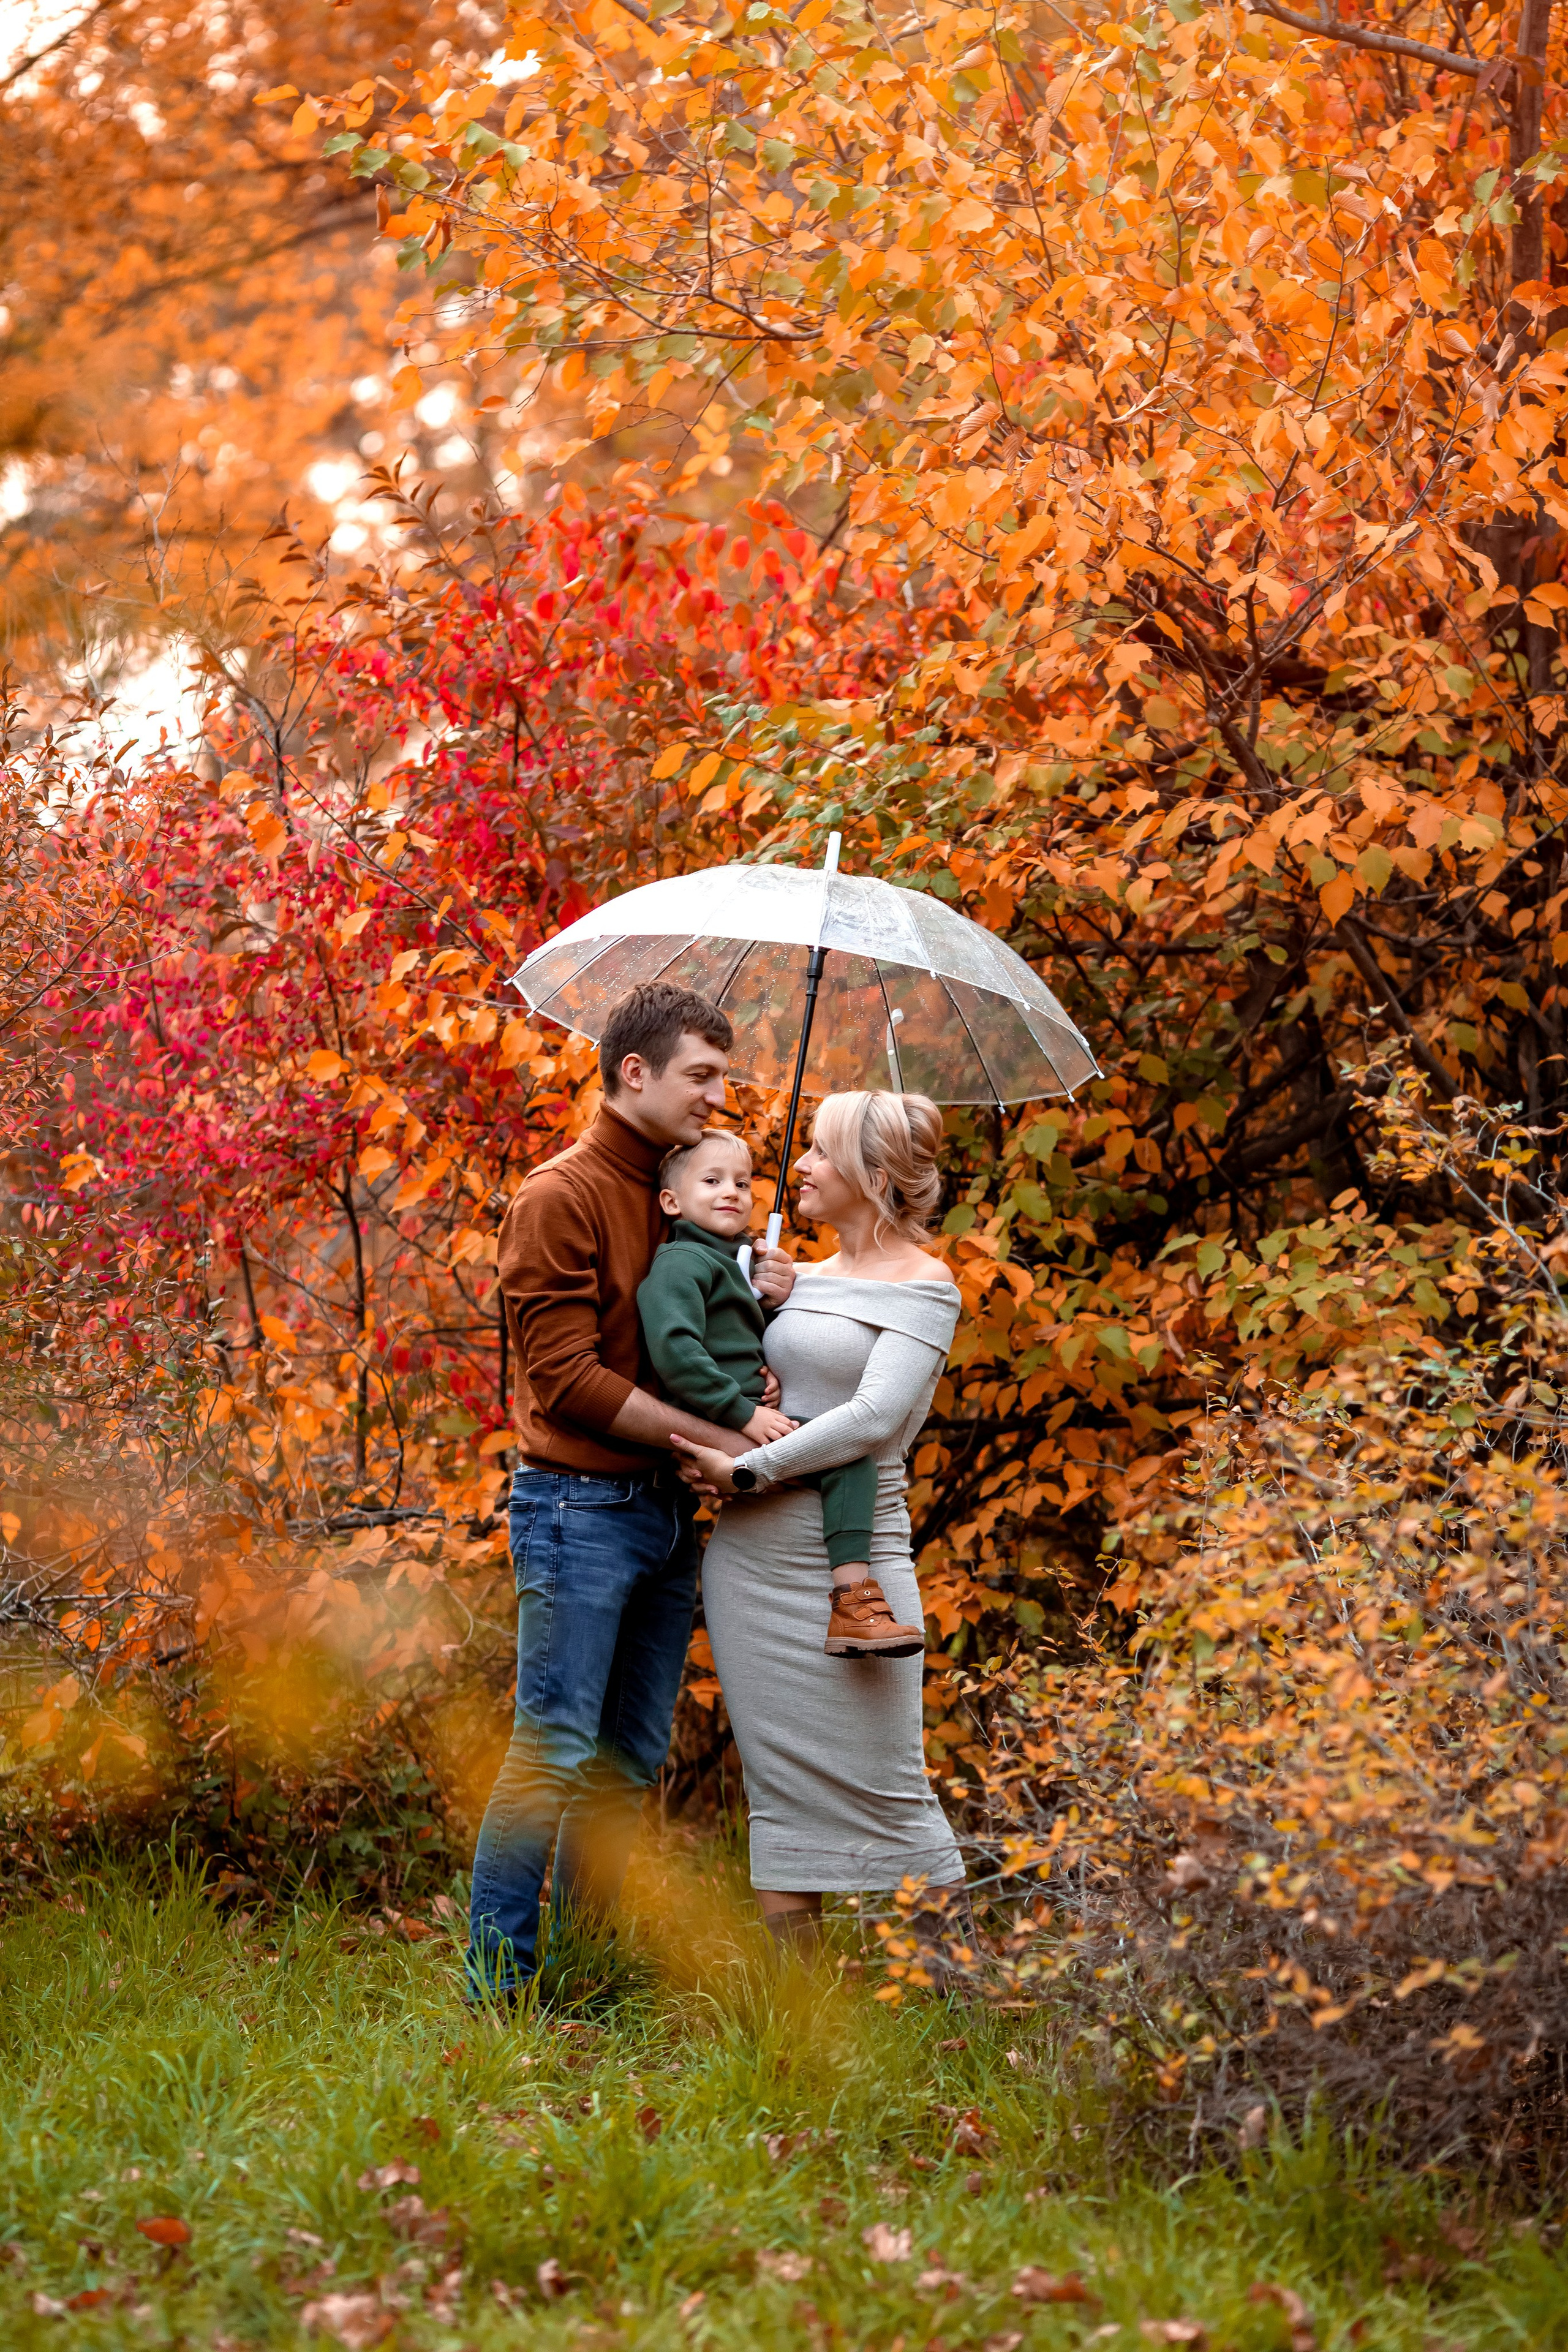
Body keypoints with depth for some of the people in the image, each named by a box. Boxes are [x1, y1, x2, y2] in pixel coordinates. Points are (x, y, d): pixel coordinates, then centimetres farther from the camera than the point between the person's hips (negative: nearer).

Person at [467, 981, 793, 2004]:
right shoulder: (561, 1197, -9)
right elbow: (568, 1379, -16)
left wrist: (763, 1298, 3)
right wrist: (712, 1437, -16)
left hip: (664, 1510, 8)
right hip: (579, 1507, -8)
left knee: (633, 1758, 10)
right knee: (556, 1751, -9)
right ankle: (498, 1986, -5)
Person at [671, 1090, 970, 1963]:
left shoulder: (923, 1286, -4)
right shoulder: (800, 1279, 15)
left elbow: (874, 1418, -16)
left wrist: (748, 1469, -15)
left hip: (852, 1555, -6)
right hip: (752, 1555, 6)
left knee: (883, 1775, -5)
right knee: (780, 1776, 6)